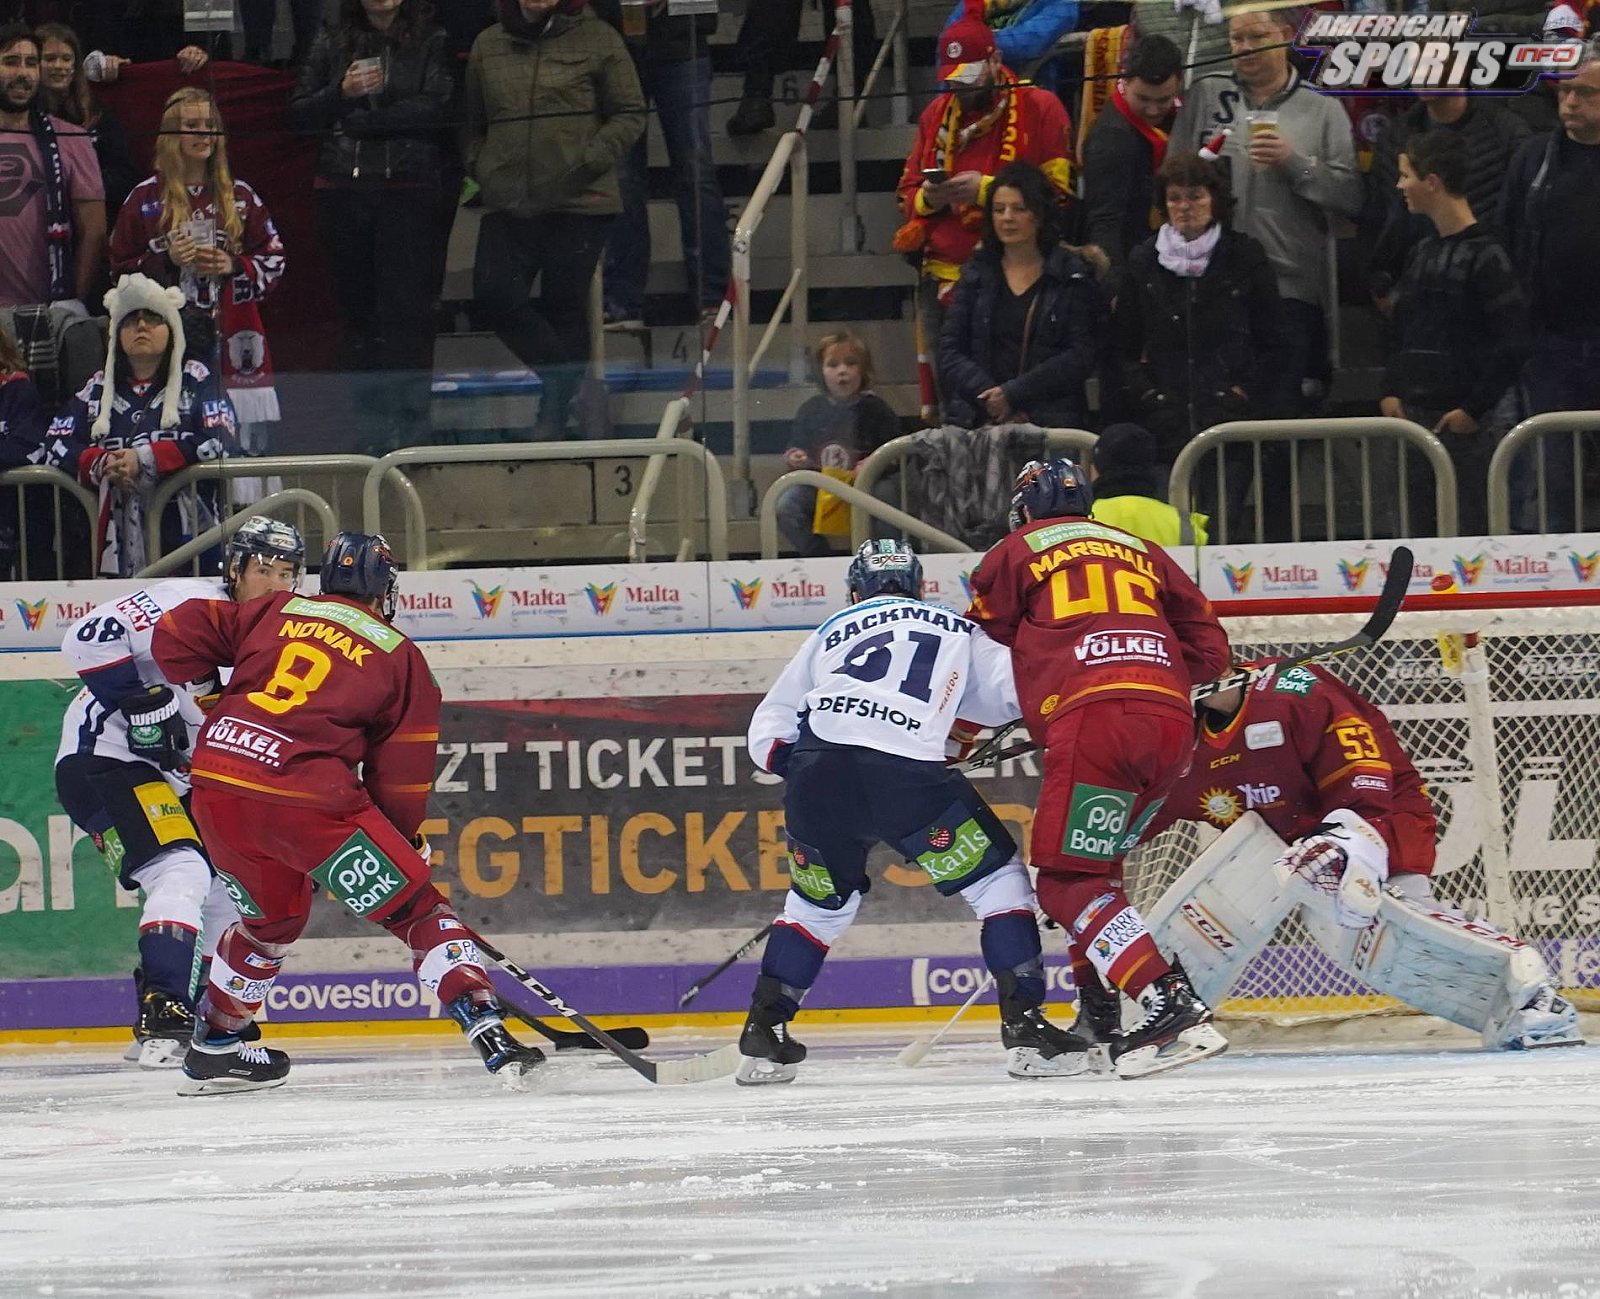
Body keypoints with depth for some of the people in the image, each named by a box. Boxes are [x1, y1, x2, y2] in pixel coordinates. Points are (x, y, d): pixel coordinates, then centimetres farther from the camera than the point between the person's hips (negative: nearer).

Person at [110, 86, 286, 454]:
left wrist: (233, 267, -5)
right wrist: (166, 261, -9)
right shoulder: (146, 198, 6)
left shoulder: (240, 196, 12)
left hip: (232, 337, 2)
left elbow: (273, 261, 13)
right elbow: (121, 270, 7)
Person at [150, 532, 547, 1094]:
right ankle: (487, 1031, -7)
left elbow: (175, 635, 17)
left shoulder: (275, 613, 18)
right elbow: (401, 774, 10)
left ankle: (213, 1048, 37)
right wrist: (406, 840, 25)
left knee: (271, 918, 30)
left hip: (216, 793, 5)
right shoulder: (400, 657, 11)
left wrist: (216, 703, 31)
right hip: (308, 800, -5)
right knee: (417, 912, 6)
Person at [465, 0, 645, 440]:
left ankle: (555, 413, 14)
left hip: (579, 204, -4)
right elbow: (474, 123, 21)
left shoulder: (598, 41, 0)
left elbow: (630, 115, 0)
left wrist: (586, 164, -12)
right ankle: (566, 382, 4)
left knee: (564, 305, 2)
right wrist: (479, 168, 4)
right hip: (507, 202, 4)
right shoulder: (488, 46, 11)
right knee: (494, 296, -11)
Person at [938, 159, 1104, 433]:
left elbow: (1082, 356, -1)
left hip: (1050, 419, -2)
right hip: (976, 420, 2)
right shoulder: (976, 274, 17)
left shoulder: (1074, 276, 7)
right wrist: (987, 395, -8)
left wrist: (1013, 394, -9)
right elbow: (949, 352, 10)